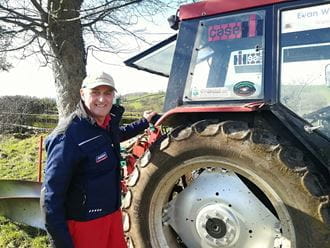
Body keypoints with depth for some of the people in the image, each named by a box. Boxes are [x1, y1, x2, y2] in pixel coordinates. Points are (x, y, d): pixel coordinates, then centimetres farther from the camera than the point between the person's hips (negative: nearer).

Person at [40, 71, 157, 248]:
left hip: (112, 212, 8)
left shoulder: (109, 122, -1)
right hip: (84, 222, -8)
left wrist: (144, 122, 26)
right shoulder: (68, 136, -25)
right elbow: (51, 196, -22)